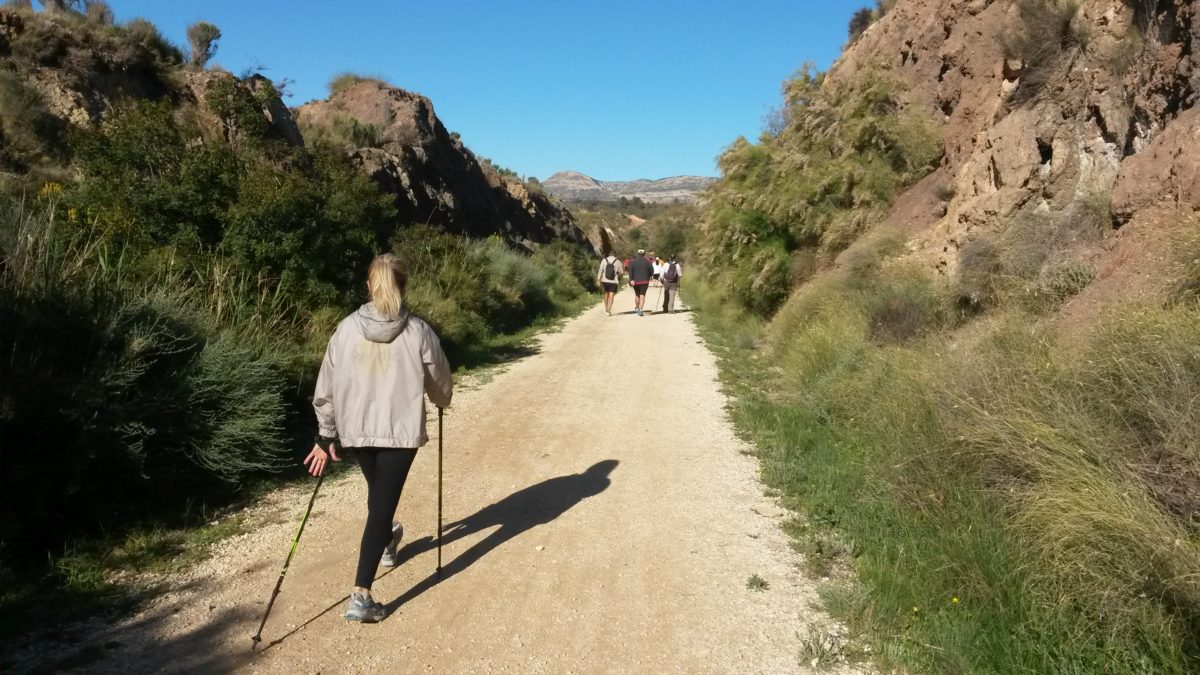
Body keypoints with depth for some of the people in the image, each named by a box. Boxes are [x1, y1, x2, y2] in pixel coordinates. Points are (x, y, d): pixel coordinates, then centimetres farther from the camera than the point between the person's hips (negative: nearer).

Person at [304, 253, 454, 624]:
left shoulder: (347, 329, -4)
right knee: (382, 504, 1)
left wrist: (325, 436, 10)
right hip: (400, 430, -3)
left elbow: (326, 387, 0)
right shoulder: (418, 332, -10)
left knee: (377, 494, 27)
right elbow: (440, 385, 2)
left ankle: (386, 542, 53)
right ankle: (361, 596, -4)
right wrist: (443, 400, 25)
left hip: (356, 430, 3)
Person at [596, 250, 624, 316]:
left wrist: (599, 280, 2)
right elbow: (622, 272, 1)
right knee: (611, 296, 0)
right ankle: (608, 310, -8)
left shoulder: (604, 260, -2)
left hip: (605, 281, 2)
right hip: (613, 281, -2)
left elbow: (600, 271, -3)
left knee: (606, 293, 21)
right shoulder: (618, 262, -5)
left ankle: (606, 308, 27)